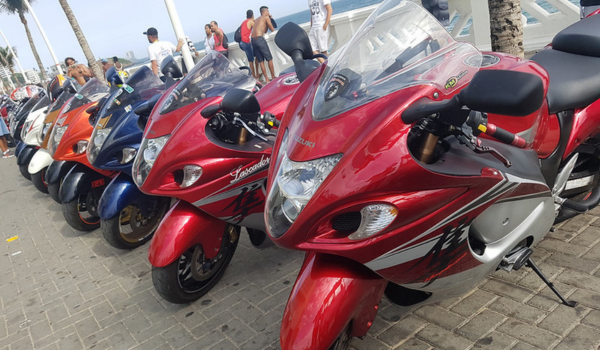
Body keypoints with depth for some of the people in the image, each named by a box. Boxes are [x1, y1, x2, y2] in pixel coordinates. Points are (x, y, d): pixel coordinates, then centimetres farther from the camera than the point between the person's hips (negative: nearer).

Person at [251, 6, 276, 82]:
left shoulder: (257, 20, 29)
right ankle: (273, 77, 2)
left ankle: (267, 79, 5)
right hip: (260, 39, -7)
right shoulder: (266, 17, 7)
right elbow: (272, 29, 9)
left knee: (260, 61, 7)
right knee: (269, 59, 1)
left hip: (253, 40, 7)